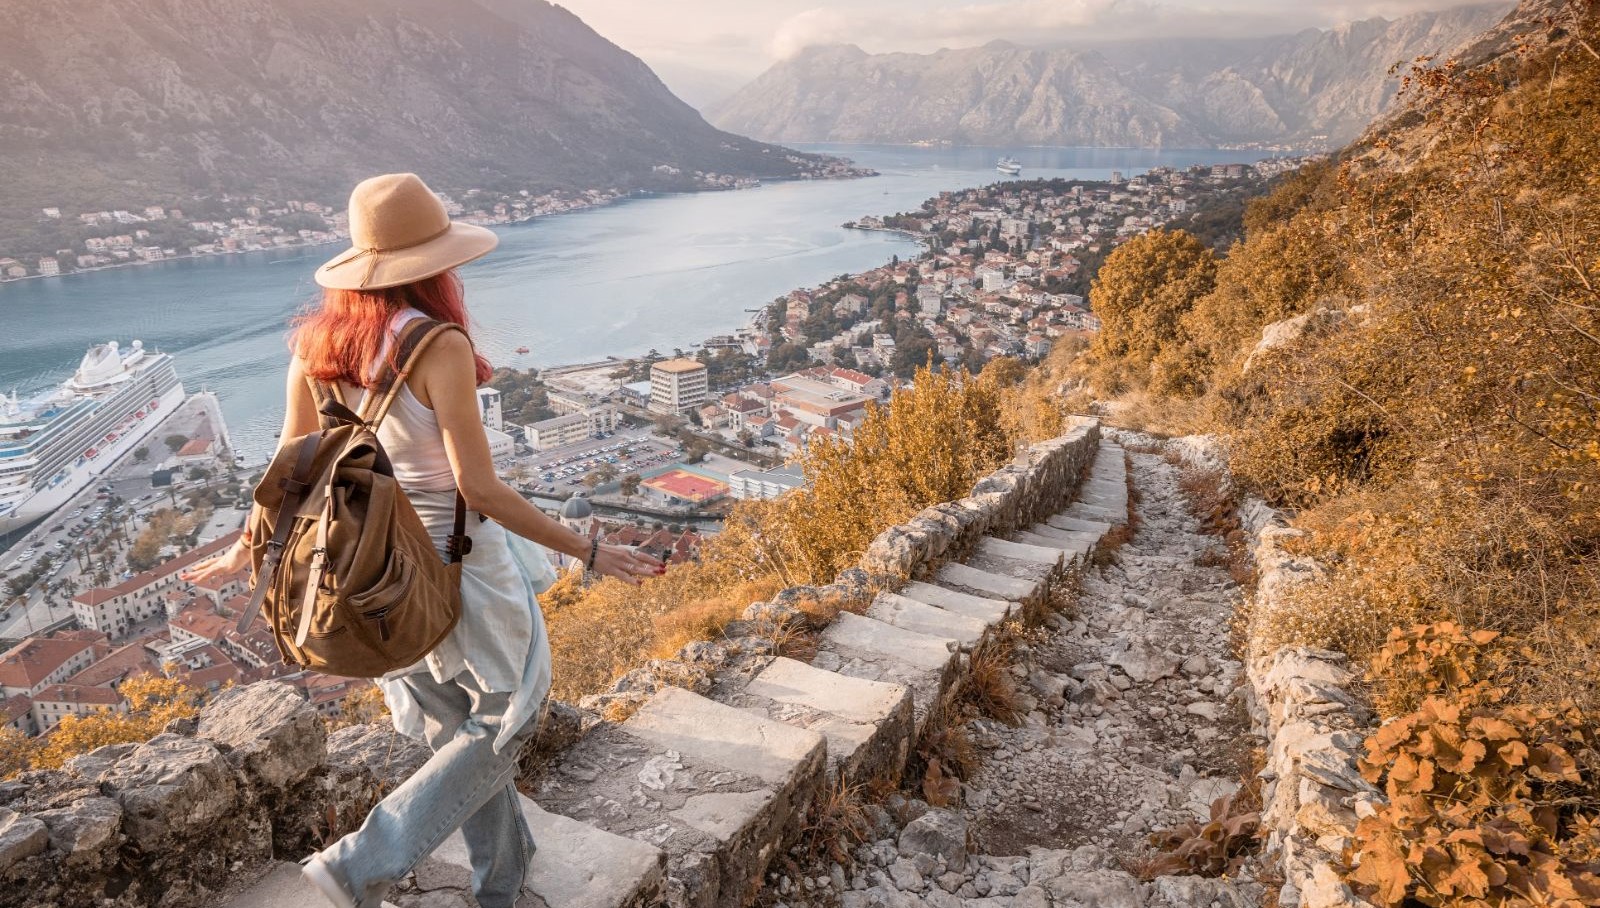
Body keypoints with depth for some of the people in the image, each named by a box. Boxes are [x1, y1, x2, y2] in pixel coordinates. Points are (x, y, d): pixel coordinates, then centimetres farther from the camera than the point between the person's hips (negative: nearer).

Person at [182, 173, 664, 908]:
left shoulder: (316, 342, -3)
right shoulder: (439, 347, -23)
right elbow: (479, 488, -24)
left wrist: (251, 546, 21)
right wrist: (586, 552, -16)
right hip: (457, 562, -7)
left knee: (453, 726, 23)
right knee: (505, 719, 16)